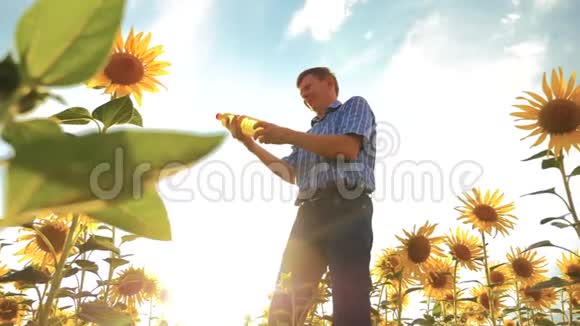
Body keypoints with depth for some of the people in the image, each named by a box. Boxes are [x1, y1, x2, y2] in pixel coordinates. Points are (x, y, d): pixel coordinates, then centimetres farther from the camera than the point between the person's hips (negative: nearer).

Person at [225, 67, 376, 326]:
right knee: (284, 303, 0)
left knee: (349, 301, -16)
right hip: (309, 213, 7)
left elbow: (348, 148, -4)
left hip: (346, 207, -7)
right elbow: (289, 172, 24)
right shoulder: (311, 134, 36)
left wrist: (288, 136, -2)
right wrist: (249, 143, 16)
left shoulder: (355, 106, 16)